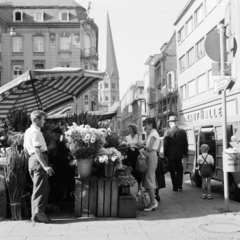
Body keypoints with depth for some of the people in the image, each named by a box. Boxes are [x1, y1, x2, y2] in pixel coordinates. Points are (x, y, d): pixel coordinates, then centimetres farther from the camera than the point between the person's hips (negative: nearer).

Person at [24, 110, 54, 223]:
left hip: (31, 159, 10)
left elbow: (26, 148, 20)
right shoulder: (36, 132, -13)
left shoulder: (28, 131, 17)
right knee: (41, 188, -8)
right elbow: (37, 150, -21)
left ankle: (35, 213, 18)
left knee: (37, 188, 15)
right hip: (39, 160, -10)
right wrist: (45, 166, -27)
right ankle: (39, 212, -15)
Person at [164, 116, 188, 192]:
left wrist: (165, 155, 1)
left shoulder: (167, 132, -13)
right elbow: (185, 144, 2)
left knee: (173, 171, 7)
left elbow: (165, 145, -9)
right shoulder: (183, 131, -4)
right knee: (180, 170, 18)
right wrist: (185, 153, 12)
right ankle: (180, 185, 13)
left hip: (171, 155, -3)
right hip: (180, 154, 3)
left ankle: (175, 187, 9)